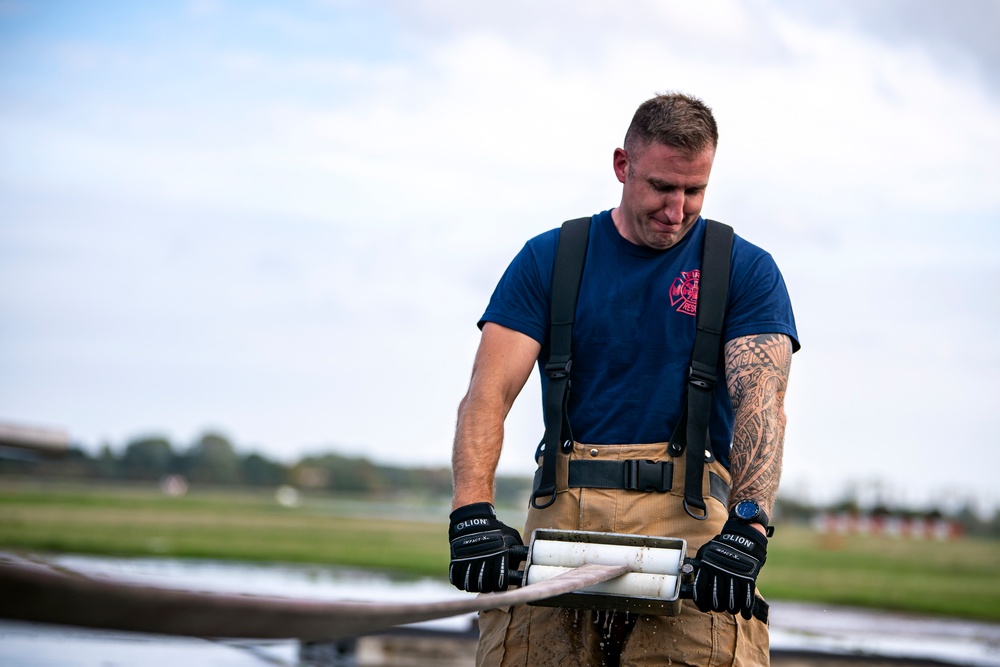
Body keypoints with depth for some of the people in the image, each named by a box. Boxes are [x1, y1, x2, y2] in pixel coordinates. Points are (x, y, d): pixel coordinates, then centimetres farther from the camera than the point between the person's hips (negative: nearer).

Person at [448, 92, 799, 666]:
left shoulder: (747, 271, 10)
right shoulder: (548, 259, 13)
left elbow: (760, 402, -4)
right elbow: (490, 393, 3)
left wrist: (747, 526, -23)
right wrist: (473, 512, -16)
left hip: (688, 514, -1)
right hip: (564, 512, 1)